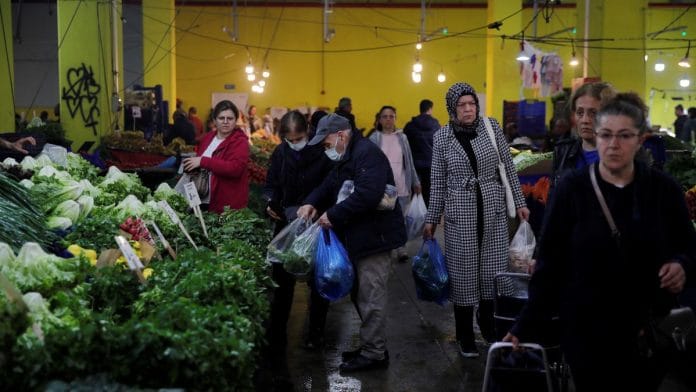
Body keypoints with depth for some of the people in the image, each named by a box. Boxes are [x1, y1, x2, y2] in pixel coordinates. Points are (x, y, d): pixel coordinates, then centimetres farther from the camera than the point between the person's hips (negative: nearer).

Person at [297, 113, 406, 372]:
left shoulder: (367, 154, -16)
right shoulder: (346, 157, 18)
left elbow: (367, 195, -28)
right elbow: (329, 185, 18)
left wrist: (334, 215, -22)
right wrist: (312, 202, -2)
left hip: (373, 237, -10)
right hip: (357, 238, 10)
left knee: (370, 297, -3)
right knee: (360, 295, 16)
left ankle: (374, 354, 7)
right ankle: (371, 347, 27)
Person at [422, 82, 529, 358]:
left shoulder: (492, 127, 1)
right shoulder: (442, 137, -1)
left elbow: (508, 167, 6)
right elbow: (438, 182, 5)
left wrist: (519, 202, 3)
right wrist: (431, 219, 5)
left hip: (493, 211, 1)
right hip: (460, 215, -1)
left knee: (494, 271, 5)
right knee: (463, 274, 4)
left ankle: (488, 324, 29)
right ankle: (465, 337, 18)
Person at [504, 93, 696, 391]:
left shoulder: (663, 189, -4)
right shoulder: (572, 188, -8)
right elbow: (550, 261, -5)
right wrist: (526, 324, -8)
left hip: (649, 328, 2)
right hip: (585, 327, -2)